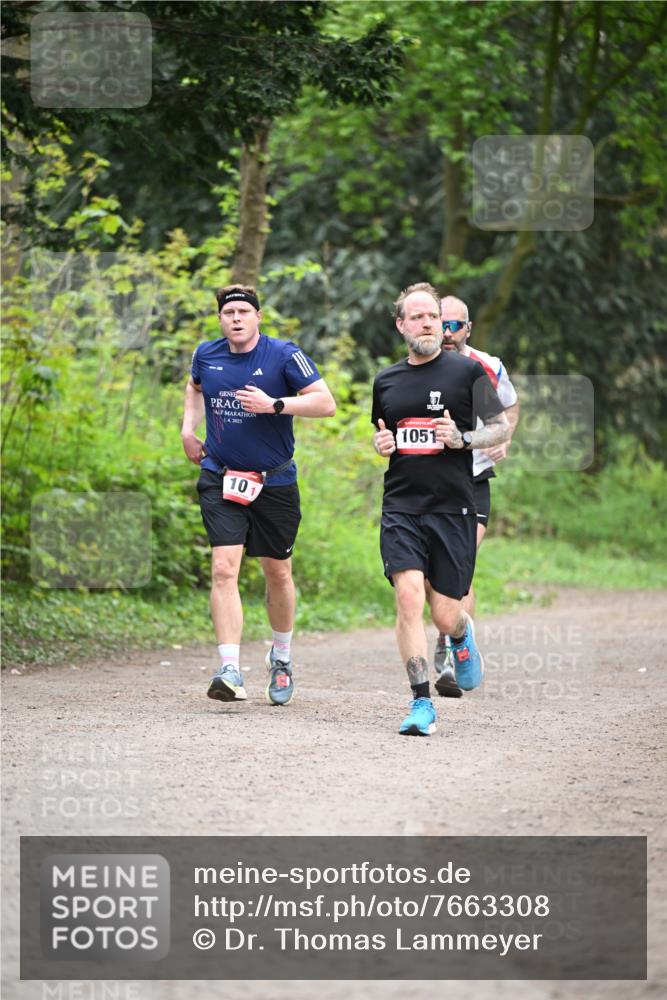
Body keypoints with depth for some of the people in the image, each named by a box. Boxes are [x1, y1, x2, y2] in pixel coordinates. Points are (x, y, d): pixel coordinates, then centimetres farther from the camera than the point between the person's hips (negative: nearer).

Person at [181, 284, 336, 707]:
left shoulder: (284, 355, -10)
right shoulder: (206, 355, 3)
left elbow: (326, 403, -14)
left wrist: (275, 405, -23)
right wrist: (189, 428, 13)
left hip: (274, 482, -1)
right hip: (221, 478, 1)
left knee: (278, 574, 12)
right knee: (224, 570, -14)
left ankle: (281, 659, 35)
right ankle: (230, 671, -21)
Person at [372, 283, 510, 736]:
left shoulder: (468, 371, 1)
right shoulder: (387, 380, 12)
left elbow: (502, 427, 5)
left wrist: (462, 439, -13)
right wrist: (381, 444, 3)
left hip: (453, 508, -2)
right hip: (401, 507, 2)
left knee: (445, 614, -1)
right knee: (409, 596, -17)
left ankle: (463, 637, 39)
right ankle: (422, 704, -12)